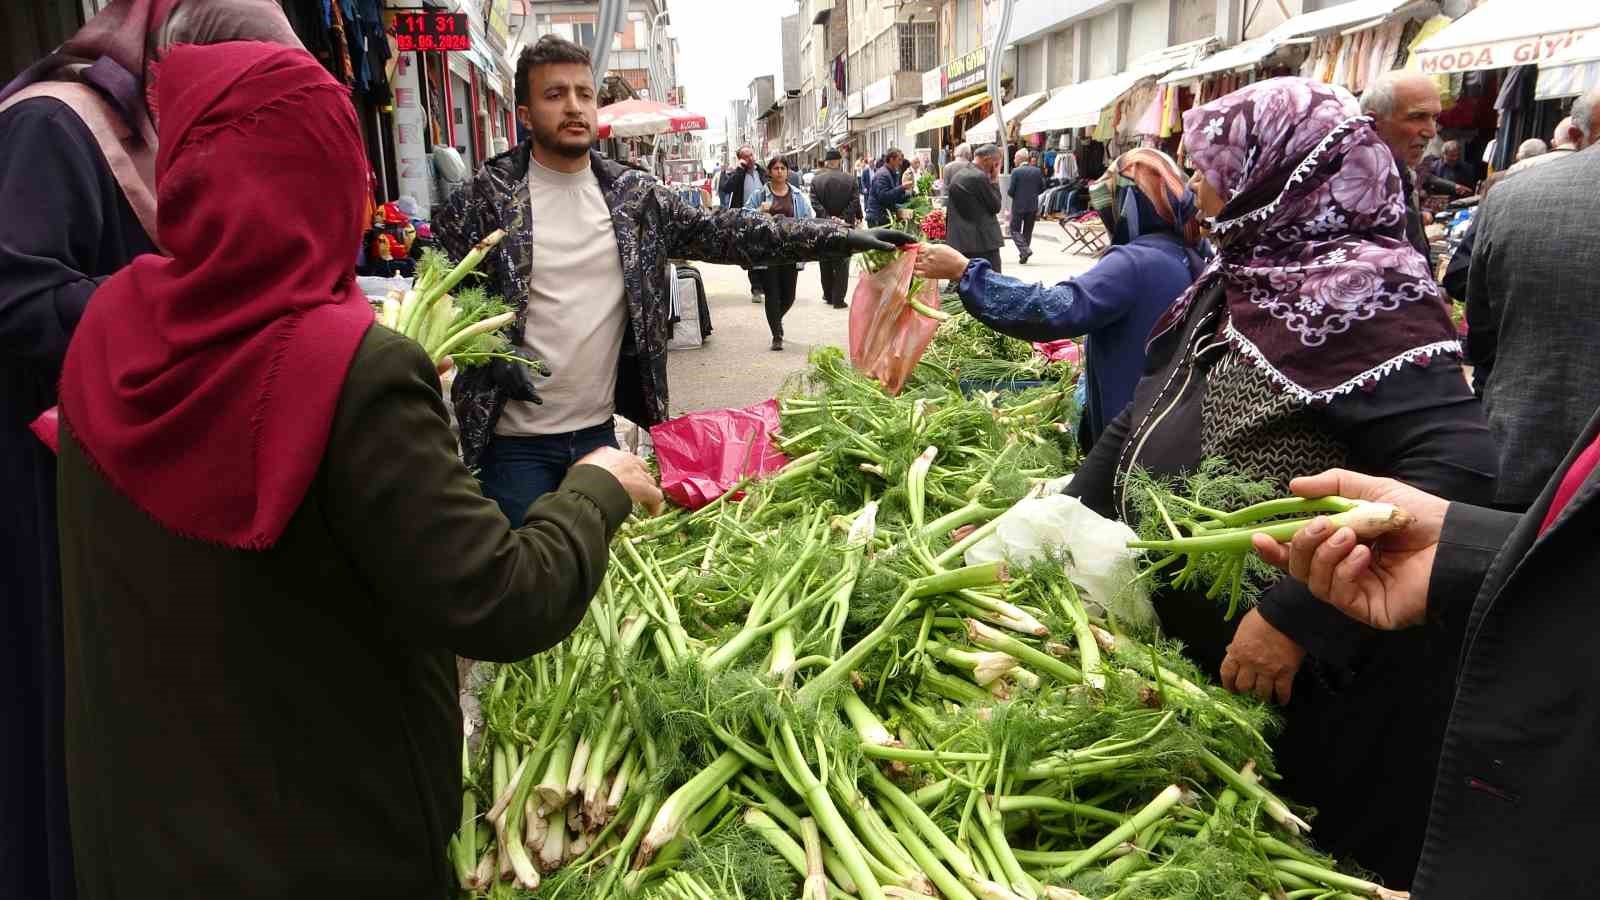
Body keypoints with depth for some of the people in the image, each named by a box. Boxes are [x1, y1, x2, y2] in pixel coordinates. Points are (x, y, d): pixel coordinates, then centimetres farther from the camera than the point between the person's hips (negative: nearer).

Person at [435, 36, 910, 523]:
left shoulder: (633, 195, 2)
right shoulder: (487, 194, -7)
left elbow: (721, 232, 0)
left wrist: (840, 236, -6)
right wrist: (488, 354, -18)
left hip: (599, 430, 4)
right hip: (516, 442, -3)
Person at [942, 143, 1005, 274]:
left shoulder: (958, 175, 13)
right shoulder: (980, 177, -14)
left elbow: (950, 211, 17)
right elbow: (996, 206, -7)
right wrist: (995, 180, -1)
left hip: (959, 241, 9)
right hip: (984, 242, -9)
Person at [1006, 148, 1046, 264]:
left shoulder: (1016, 172, -12)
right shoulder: (1037, 171, 2)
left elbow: (1010, 191, -13)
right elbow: (1042, 188, 5)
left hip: (1018, 206, -5)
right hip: (1033, 206, 5)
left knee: (1015, 230, 5)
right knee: (1028, 231, 14)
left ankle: (1025, 250, -14)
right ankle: (1024, 254, 17)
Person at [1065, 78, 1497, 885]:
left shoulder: (1363, 294, -19)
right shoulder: (1239, 281, 7)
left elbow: (1459, 470, -30)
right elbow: (1146, 417, 14)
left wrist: (1295, 616, -29)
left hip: (1299, 686, -7)